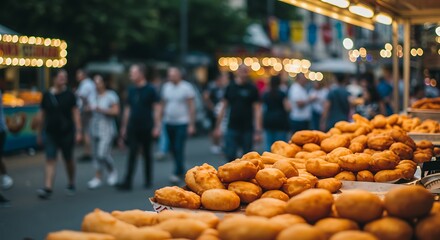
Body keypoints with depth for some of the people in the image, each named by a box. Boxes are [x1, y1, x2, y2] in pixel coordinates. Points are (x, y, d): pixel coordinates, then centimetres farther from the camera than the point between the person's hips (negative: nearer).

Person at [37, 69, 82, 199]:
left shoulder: (69, 95, -1)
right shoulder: (47, 95, 3)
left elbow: (75, 113, -2)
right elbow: (42, 114, 8)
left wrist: (78, 131, -9)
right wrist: (39, 132, 9)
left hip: (66, 133, -1)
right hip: (50, 133, 1)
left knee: (69, 159, 11)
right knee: (50, 160, -7)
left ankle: (71, 184, 29)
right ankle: (48, 188, -11)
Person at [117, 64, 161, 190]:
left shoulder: (150, 89, -6)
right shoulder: (131, 90, 8)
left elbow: (157, 108, -7)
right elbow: (128, 109, 13)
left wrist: (157, 126, -13)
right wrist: (124, 127, 12)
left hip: (146, 128, -3)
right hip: (133, 128, 3)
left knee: (147, 154, 9)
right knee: (132, 154, -2)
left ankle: (148, 180, 21)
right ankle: (127, 182, -5)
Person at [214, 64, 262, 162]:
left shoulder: (252, 88, -2)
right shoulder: (230, 87, 5)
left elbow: (257, 110, -4)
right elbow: (224, 106, 10)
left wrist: (258, 130, -11)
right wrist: (218, 126, 6)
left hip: (247, 129, -1)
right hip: (232, 128, 2)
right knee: (230, 155, -4)